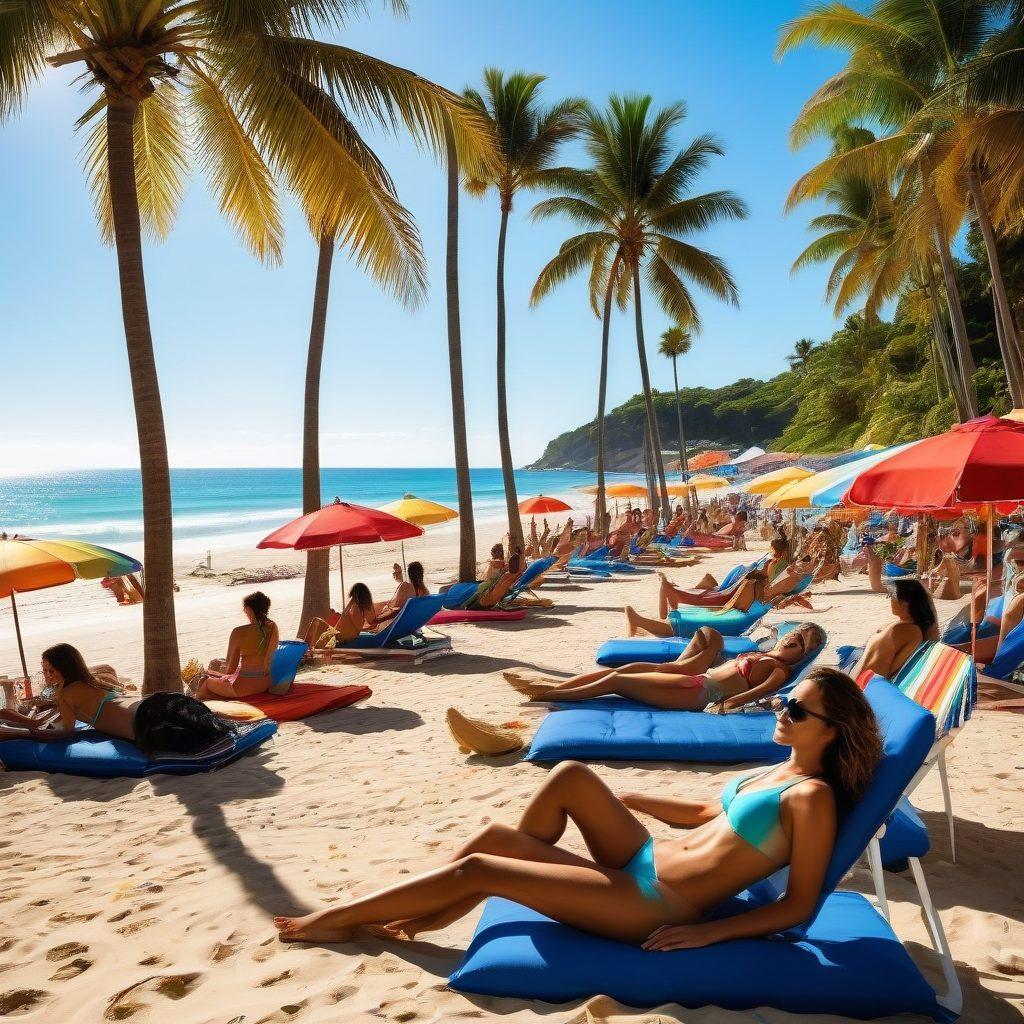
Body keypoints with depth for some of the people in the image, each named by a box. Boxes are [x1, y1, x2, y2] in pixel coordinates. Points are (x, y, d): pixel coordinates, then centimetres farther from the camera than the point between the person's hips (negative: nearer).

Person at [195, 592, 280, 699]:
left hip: (246, 686, -6)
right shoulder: (273, 627, -2)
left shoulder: (239, 632, -17)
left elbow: (230, 668, -10)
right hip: (267, 683, 6)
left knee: (205, 682, 19)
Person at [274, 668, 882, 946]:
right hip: (650, 861, 9)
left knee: (476, 868, -10)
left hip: (658, 908, -9)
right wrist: (630, 800, 23)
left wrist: (708, 931, -17)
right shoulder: (781, 771, 11)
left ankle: (334, 920, 11)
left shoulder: (812, 797, -15)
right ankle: (438, 910, 11)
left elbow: (799, 907, -15)